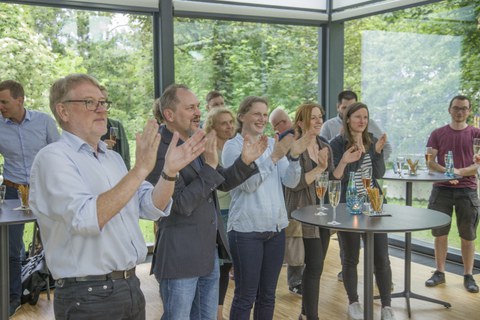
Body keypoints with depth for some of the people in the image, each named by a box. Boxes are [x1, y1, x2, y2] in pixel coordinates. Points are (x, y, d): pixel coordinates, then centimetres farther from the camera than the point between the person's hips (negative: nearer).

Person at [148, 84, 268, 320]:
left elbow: (222, 183, 14)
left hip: (209, 251, 8)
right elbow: (182, 204, -24)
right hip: (181, 256, -8)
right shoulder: (159, 151, -19)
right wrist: (209, 165, -26)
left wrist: (245, 161, -3)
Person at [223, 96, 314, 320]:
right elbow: (247, 184, -18)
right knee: (245, 296, 3)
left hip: (276, 228, 5)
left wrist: (294, 156, -17)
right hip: (246, 230, -5)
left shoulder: (273, 144, 8)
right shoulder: (233, 146, -6)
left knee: (267, 295, 14)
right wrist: (274, 157, -25)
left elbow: (290, 182, 0)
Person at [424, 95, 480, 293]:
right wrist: (445, 171, -18)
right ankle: (439, 272, 16)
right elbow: (430, 161, 1)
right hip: (442, 189, 1)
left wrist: (459, 172, -20)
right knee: (440, 233, 5)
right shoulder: (438, 134, 7)